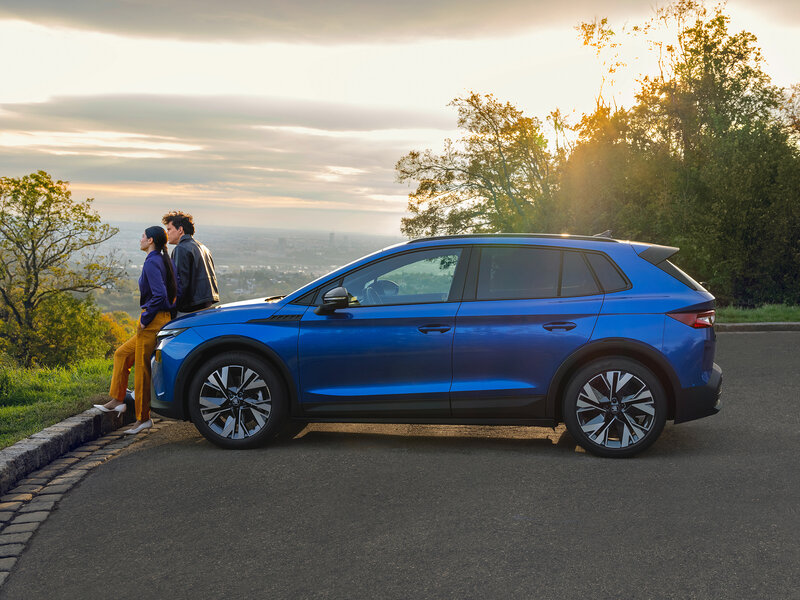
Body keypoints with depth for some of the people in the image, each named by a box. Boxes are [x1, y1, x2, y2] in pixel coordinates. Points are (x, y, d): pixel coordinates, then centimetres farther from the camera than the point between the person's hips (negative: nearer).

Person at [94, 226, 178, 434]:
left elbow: (159, 295, -24)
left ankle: (143, 418, 6)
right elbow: (176, 291, 15)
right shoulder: (166, 261, 12)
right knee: (122, 354, 20)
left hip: (153, 322, -10)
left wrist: (145, 319, -15)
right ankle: (117, 400, 22)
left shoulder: (152, 263, -16)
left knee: (143, 369, -1)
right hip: (164, 319, 10)